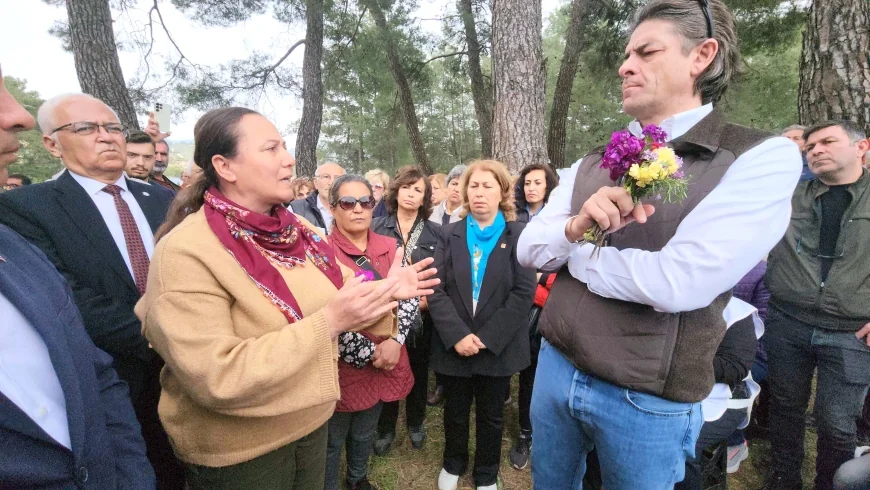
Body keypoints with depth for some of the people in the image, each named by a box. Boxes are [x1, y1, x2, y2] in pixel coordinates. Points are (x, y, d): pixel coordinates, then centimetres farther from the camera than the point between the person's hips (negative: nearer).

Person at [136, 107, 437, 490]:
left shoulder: (298, 230, -1)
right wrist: (328, 322, -31)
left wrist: (383, 291, -13)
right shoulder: (185, 253, -22)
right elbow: (217, 380, -28)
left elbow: (340, 292, 7)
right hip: (237, 452, -6)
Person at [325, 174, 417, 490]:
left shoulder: (390, 247, 2)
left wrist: (395, 340, -14)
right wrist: (368, 352, -16)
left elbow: (410, 296, 0)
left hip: (385, 362, 5)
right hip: (342, 365, -5)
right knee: (332, 440, 16)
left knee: (366, 433, 25)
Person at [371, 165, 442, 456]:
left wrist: (427, 298, -13)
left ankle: (416, 423, 38)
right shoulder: (377, 228, -1)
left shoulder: (435, 232, 0)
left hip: (421, 314, 1)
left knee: (418, 370, 15)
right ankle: (385, 428, 31)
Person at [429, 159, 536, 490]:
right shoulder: (449, 235, 2)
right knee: (455, 412, 19)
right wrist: (457, 335, -18)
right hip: (454, 345, 2)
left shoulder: (519, 235, -4)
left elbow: (524, 292, -12)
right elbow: (436, 290, -6)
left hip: (498, 347, -1)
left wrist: (487, 337, -17)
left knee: (491, 416, 16)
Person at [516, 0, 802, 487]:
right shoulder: (590, 165, 3)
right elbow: (528, 249, 0)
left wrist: (571, 251, -10)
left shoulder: (763, 157, -14)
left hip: (648, 402, -5)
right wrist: (576, 227, -22)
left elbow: (677, 282, -25)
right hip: (555, 366, 6)